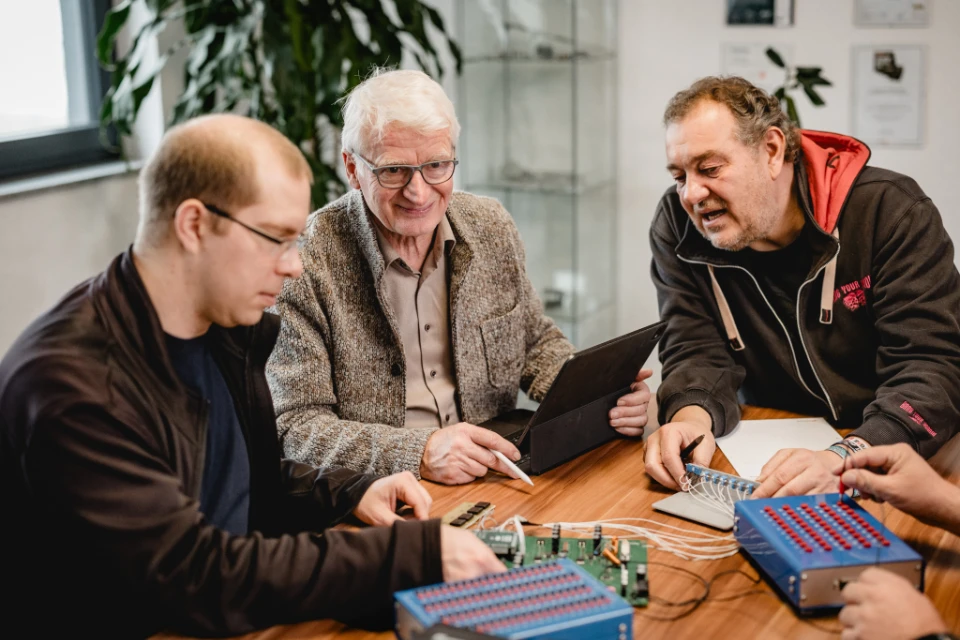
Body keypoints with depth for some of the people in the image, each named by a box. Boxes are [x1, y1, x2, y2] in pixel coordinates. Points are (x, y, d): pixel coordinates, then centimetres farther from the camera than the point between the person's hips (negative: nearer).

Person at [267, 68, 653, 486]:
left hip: (498, 480, 7)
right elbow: (296, 428, -14)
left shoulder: (491, 226, 5)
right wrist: (418, 454, -28)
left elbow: (536, 342, 18)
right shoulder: (305, 262, -13)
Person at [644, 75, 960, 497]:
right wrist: (692, 416, -31)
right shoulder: (678, 226, -3)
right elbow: (697, 351, -6)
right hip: (765, 454, 3)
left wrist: (845, 460, -38)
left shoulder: (891, 210, -12)